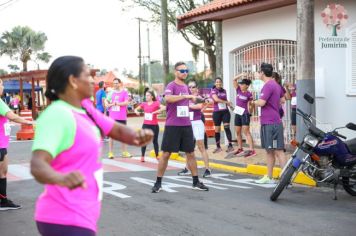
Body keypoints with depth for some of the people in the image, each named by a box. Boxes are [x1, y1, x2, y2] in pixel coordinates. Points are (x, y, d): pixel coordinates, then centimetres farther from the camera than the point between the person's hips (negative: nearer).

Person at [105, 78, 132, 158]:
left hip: (122, 117, -1)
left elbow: (126, 102, -10)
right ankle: (110, 152, 5)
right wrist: (111, 104, -11)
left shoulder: (124, 92, 1)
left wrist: (117, 103, -16)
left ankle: (124, 152, 19)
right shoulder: (111, 92, 9)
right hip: (112, 117, 1)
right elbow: (107, 104, 9)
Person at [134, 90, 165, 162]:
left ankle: (157, 156, 19)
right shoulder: (144, 104, 7)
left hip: (154, 125, -3)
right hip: (146, 124, 3)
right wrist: (136, 111, -9)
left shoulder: (156, 103, -4)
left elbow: (164, 107, -17)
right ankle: (142, 156, 6)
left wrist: (156, 111, -26)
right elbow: (136, 109, 13)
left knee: (155, 141, 7)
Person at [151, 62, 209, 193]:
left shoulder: (186, 87, 13)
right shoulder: (171, 86, -9)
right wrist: (186, 96, -30)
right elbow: (168, 98, -30)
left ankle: (196, 182, 15)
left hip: (186, 125, 6)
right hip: (172, 125, -6)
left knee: (190, 153, 8)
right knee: (166, 154, 0)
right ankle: (158, 183, 9)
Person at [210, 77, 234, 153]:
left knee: (227, 127, -10)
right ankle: (218, 147, 13)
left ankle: (230, 146, -10)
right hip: (217, 112, -2)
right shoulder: (213, 91, -3)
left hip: (225, 111, 2)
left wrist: (230, 105, 14)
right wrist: (226, 102, -16)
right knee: (217, 130, 3)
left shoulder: (224, 91, 11)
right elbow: (216, 99, -18)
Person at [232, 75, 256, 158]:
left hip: (245, 114, -7)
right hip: (237, 113, 7)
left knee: (246, 132, -13)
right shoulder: (238, 90, 5)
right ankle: (240, 148, 25)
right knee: (238, 132, 12)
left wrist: (250, 110, -15)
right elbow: (234, 80, 0)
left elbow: (250, 104, -2)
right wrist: (241, 75, -6)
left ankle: (252, 150, -16)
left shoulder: (249, 94, -8)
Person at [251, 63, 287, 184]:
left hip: (270, 123, -10)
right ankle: (269, 177, 22)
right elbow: (282, 99, 30)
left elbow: (261, 102, -21)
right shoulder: (276, 85, 17)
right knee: (269, 151, 15)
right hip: (274, 121, 10)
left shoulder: (268, 85, -15)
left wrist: (254, 102, -3)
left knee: (278, 151, -10)